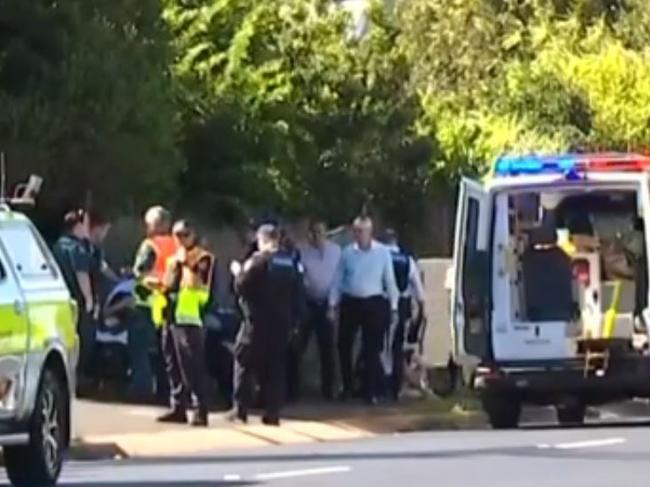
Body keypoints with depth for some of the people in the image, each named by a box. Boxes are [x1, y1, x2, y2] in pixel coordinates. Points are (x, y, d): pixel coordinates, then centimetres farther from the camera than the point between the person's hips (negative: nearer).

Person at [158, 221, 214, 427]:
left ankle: (201, 411, -15)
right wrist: (175, 265, 3)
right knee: (174, 367, 8)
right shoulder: (175, 258, 21)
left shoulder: (203, 258, -2)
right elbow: (167, 285, 17)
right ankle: (178, 408, 13)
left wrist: (188, 265, -12)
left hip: (189, 318, -8)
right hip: (171, 316, 8)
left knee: (192, 368, -13)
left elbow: (195, 284, -14)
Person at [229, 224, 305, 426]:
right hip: (282, 321, 5)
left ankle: (241, 408, -3)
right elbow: (297, 293, 10)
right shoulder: (290, 262, 8)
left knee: (244, 360, 4)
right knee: (276, 366, 8)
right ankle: (272, 412, 3)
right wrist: (293, 317, 15)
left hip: (259, 320, -5)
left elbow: (243, 286, -12)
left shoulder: (259, 260, -10)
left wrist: (238, 272, 6)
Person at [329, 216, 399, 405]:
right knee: (344, 346, 7)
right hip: (350, 303, 2)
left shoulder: (383, 252, -3)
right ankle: (347, 387, 23)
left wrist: (393, 308, 0)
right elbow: (338, 281, 6)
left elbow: (390, 281, 0)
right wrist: (333, 305, 3)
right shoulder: (347, 253, 2)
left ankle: (370, 391, 9)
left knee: (372, 349, 2)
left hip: (374, 304, -2)